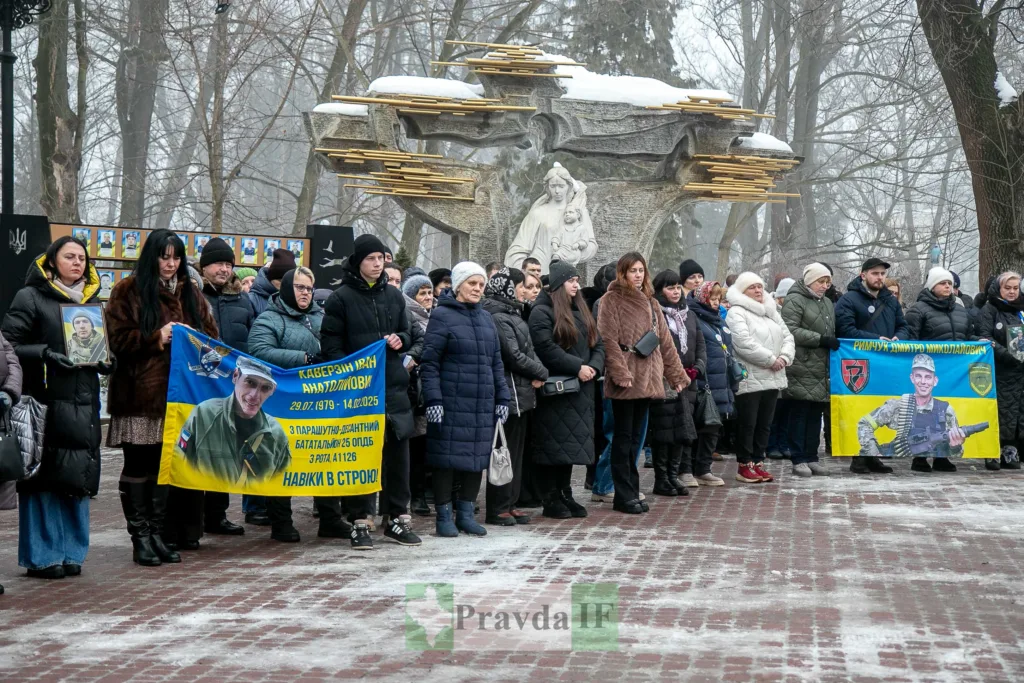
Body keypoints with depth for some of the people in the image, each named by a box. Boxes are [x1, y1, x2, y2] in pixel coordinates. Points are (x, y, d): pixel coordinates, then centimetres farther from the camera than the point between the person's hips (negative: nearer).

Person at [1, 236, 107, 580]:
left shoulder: (92, 301, 18)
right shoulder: (31, 297, -1)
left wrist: (105, 361, 4)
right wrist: (45, 354, -20)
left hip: (83, 403, 6)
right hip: (44, 400, -6)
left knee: (78, 478, 6)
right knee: (43, 478, -6)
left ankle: (70, 552, 14)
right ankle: (41, 556, 1)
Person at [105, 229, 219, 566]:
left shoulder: (190, 292, 15)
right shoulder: (129, 291, 1)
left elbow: (211, 334, 17)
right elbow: (119, 339, -4)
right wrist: (158, 337, -14)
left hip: (179, 392, 4)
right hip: (140, 393, -4)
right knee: (138, 465, -2)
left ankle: (159, 533, 13)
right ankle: (141, 537, 3)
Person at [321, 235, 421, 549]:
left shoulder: (394, 295, 13)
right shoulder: (341, 298, -3)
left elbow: (408, 334, 22)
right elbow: (331, 343, -5)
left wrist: (401, 340, -2)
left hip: (393, 385, 5)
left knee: (398, 452, 7)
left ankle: (397, 517, 17)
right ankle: (360, 521, 5)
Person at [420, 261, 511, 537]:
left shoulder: (485, 318, 16)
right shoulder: (442, 316, -4)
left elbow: (496, 362, 19)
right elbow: (429, 362, -8)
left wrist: (502, 397, 13)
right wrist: (433, 399, -15)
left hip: (483, 405, 6)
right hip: (451, 401, -6)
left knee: (477, 457, 8)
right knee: (447, 457, -3)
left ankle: (466, 514, 18)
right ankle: (444, 516, 7)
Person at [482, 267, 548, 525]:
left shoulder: (512, 314, 18)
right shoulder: (499, 318, -14)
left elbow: (528, 351, 17)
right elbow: (514, 356, -19)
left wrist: (538, 373, -2)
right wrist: (541, 373, -6)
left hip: (522, 394, 10)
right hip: (509, 393, -10)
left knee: (516, 452, 12)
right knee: (505, 452, -5)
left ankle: (509, 504, 18)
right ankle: (497, 509, -1)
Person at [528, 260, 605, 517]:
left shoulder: (581, 311, 19)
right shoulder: (542, 312, -6)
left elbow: (598, 343, 16)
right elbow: (546, 348, -18)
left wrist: (594, 366, -4)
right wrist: (577, 367, -18)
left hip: (580, 391, 8)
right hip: (554, 390, -7)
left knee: (573, 445, 9)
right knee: (552, 445, -4)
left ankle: (565, 495, 17)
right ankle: (550, 501, 1)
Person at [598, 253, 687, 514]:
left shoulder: (650, 303, 18)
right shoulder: (611, 300, -3)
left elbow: (665, 341, 18)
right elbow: (608, 340, -11)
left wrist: (677, 374, 13)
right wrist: (621, 373, -20)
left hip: (647, 379, 6)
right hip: (626, 380, -6)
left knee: (635, 437, 9)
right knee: (624, 437, -3)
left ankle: (631, 491, 13)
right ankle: (624, 495, 0)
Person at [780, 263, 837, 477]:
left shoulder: (827, 303, 20)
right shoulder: (794, 301, -6)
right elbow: (791, 331, -17)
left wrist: (834, 344, 13)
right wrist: (821, 339, -19)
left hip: (822, 370, 8)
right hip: (801, 369, -7)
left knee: (816, 414, 9)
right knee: (800, 413, -3)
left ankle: (811, 457, 14)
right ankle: (799, 459, -1)